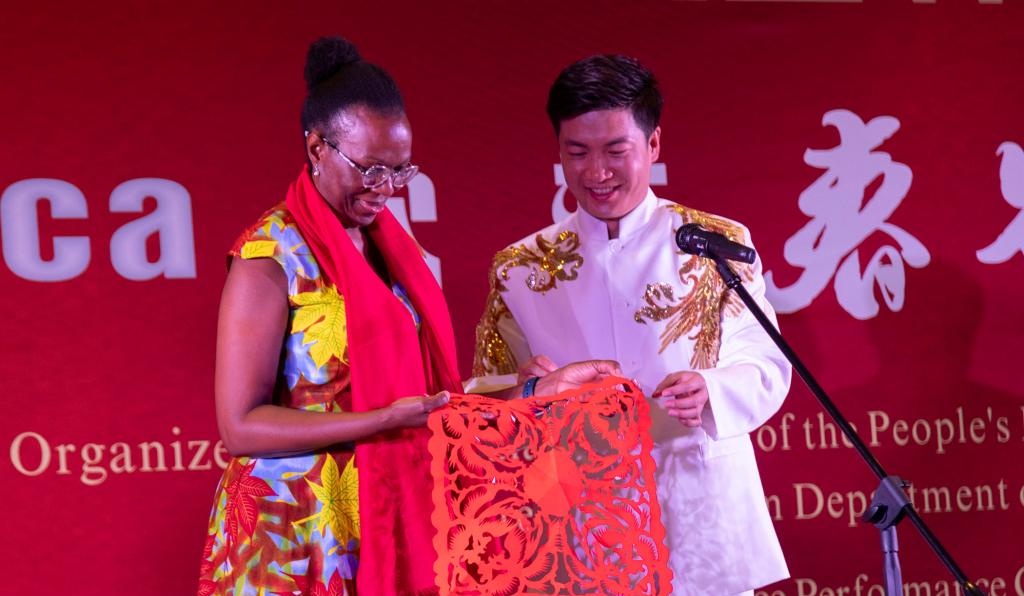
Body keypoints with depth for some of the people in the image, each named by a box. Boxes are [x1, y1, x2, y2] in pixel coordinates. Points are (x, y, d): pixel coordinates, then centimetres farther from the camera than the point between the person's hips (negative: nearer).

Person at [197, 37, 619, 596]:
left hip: (389, 522, 6)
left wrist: (539, 391, 0)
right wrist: (387, 420, -23)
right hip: (296, 536, -6)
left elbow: (425, 398, 8)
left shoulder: (391, 249, 9)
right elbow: (240, 426, -16)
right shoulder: (271, 255, -11)